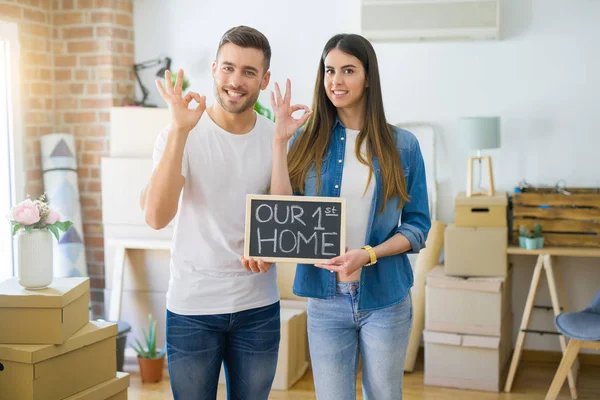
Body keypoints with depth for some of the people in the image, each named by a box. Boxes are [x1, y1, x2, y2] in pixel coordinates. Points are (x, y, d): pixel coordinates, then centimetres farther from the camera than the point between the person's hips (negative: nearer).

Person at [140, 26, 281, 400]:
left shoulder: (277, 138, 0)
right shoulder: (181, 134, -9)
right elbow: (157, 217, -23)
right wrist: (180, 131, -29)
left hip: (259, 307, 3)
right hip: (192, 305, -2)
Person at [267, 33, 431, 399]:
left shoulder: (402, 145, -2)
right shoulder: (307, 141, 0)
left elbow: (418, 225, 0)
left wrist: (367, 255, -16)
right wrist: (280, 141, -13)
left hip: (386, 299, 0)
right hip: (326, 300, 0)